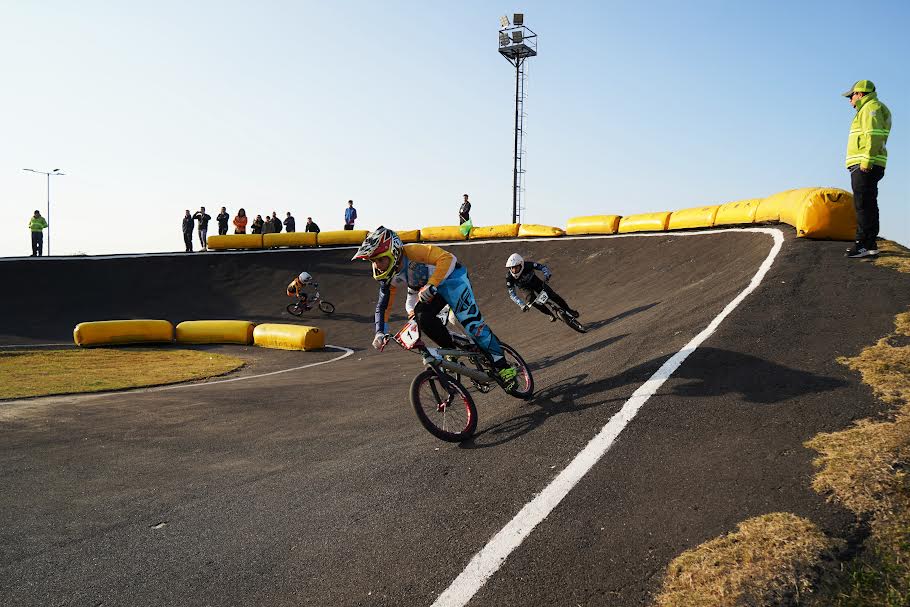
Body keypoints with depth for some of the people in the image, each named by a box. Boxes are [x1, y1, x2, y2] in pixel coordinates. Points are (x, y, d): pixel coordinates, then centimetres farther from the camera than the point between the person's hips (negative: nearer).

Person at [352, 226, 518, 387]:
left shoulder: (413, 252, -33)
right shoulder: (388, 278, -11)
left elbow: (446, 258, -39)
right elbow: (383, 306, -2)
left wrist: (430, 286, -46)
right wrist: (380, 333, -15)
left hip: (451, 278, -6)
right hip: (425, 290, 6)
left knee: (471, 322, -15)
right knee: (423, 318, -22)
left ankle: (503, 367, -7)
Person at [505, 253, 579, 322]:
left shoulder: (528, 265, -33)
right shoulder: (509, 277, -31)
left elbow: (543, 267, -22)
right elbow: (512, 294, -26)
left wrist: (547, 274, -42)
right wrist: (521, 305, -37)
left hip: (536, 282, 0)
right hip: (526, 288, 0)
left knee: (553, 295, -12)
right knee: (532, 300, -26)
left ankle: (569, 310, 7)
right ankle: (550, 314, -4)